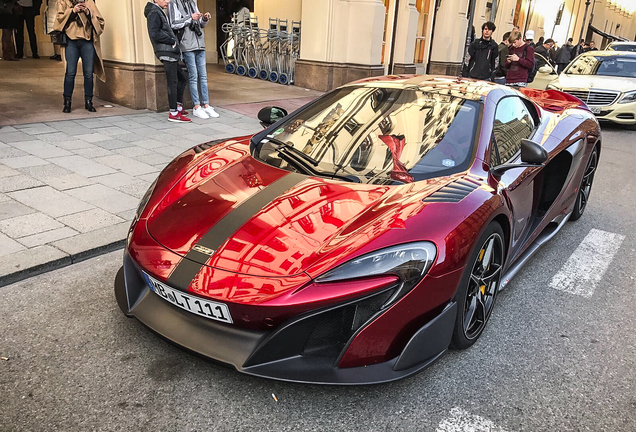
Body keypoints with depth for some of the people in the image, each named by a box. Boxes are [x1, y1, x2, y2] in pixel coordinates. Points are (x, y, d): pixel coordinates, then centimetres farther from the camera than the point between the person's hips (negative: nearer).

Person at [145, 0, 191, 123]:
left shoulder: (159, 12, 23)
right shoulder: (154, 13, -8)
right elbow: (154, 34, -18)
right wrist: (172, 41, -12)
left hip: (170, 52, 10)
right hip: (166, 52, -10)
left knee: (182, 78, 16)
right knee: (173, 82, -9)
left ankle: (179, 107, 20)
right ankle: (173, 113, -6)